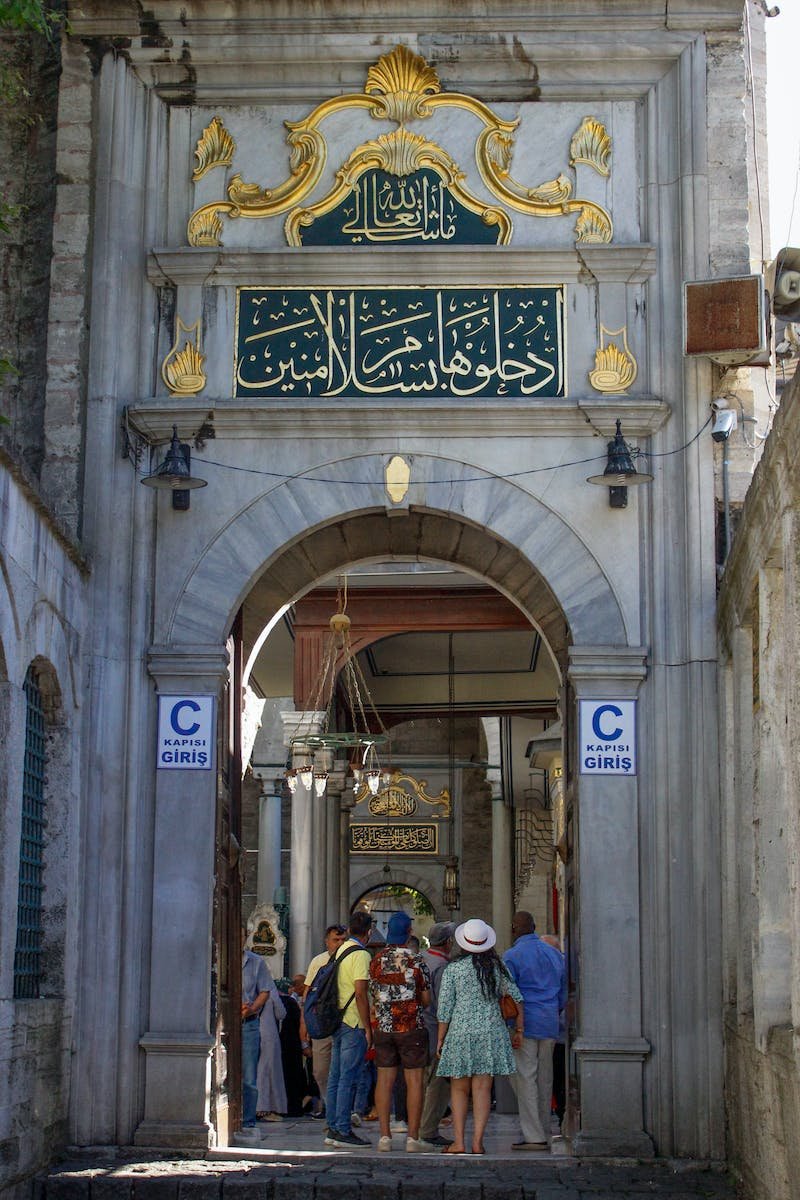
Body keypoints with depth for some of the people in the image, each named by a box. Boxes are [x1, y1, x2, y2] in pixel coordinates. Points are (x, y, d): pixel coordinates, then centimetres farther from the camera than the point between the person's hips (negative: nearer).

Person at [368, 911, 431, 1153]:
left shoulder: (377, 961, 3)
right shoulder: (416, 961, -7)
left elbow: (374, 997, 11)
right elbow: (426, 999, -2)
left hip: (383, 1028, 3)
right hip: (412, 1028, -3)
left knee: (385, 1080, 5)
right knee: (414, 1080, 0)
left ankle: (385, 1136, 3)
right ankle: (412, 1138, -2)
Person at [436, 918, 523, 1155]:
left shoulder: (452, 969, -3)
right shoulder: (497, 967, 3)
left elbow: (445, 1009, -2)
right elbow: (516, 998, 6)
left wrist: (440, 1040, 7)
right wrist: (519, 1030, 15)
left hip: (460, 1033, -1)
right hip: (491, 1033, 1)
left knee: (459, 1089, 9)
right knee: (482, 1090, 2)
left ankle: (458, 1142, 5)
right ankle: (478, 1142, -1)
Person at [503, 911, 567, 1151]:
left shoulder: (512, 956, -7)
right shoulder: (555, 954, 13)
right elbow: (563, 993, 19)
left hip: (525, 1024, -6)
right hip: (550, 1025, 6)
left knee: (525, 1078, -5)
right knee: (545, 1079, 11)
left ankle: (533, 1136, -8)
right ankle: (544, 1134, 15)